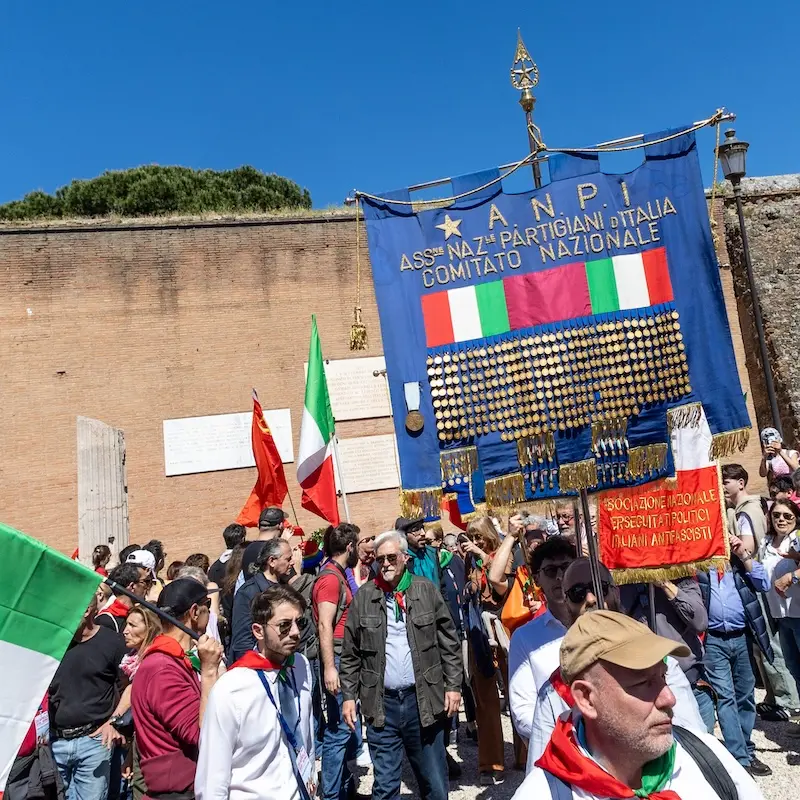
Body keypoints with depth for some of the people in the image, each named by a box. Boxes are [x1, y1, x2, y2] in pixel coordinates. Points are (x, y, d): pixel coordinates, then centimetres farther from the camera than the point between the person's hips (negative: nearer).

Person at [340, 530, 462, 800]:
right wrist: (349, 696, 2)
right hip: (381, 704, 0)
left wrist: (453, 686, -2)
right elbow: (351, 653, 5)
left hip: (423, 700, 0)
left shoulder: (427, 590, -1)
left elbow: (449, 644, 2)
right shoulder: (364, 596, 0)